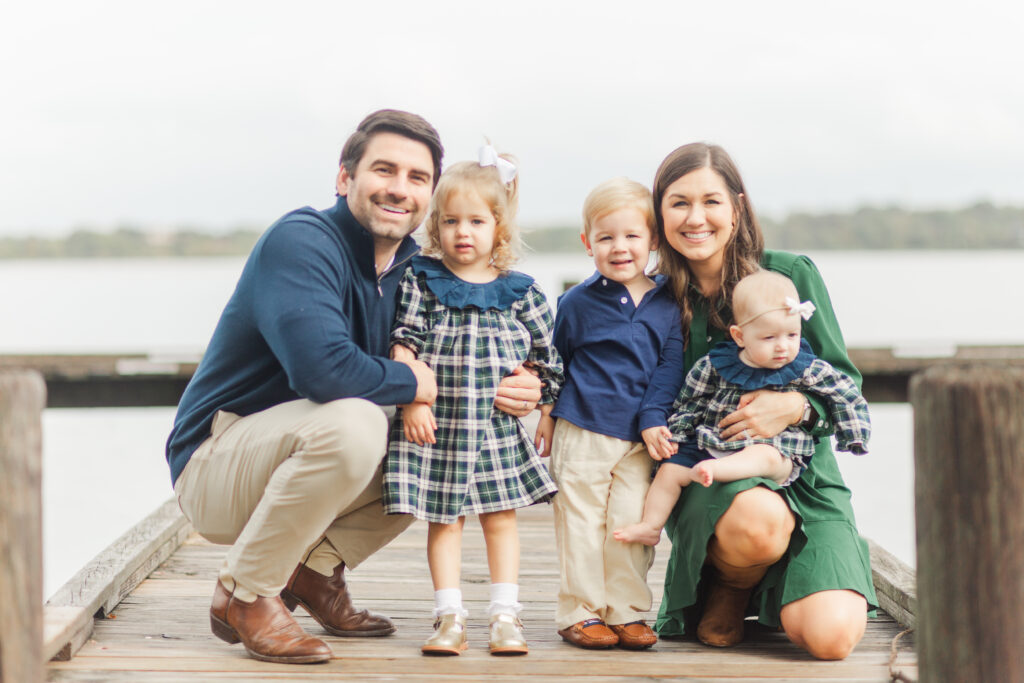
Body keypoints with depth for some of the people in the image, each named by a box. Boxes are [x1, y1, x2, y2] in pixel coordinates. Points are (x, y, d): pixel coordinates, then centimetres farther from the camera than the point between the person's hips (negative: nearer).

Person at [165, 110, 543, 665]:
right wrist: (409, 382, -20)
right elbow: (321, 366, -36)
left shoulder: (412, 270, 5)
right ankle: (244, 595, -15)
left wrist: (506, 390, -12)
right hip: (212, 464, -8)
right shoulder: (300, 242, -21)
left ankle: (314, 568, 7)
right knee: (352, 422, -34)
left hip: (287, 457, 8)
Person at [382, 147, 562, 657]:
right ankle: (450, 618, 7)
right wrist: (412, 401, -13)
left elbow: (545, 357, 8)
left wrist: (541, 405, 4)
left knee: (500, 517, 5)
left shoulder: (518, 292, 2)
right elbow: (404, 345, -5)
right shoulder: (421, 282, -1)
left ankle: (505, 616, 11)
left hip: (498, 424, 1)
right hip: (436, 423, -1)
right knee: (443, 520, 3)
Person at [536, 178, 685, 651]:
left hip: (639, 437, 2)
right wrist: (546, 412, 11)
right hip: (582, 431, -2)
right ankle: (579, 612, 11)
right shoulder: (578, 302, -1)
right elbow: (553, 359, 11)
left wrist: (654, 418, -7)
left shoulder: (666, 305, 4)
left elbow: (669, 368, 4)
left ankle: (626, 613, 13)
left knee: (632, 524, 2)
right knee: (581, 523, 2)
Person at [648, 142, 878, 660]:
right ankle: (726, 592, -1)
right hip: (706, 481, 0)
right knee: (759, 520, -40)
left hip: (801, 471, 0)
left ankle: (765, 593, 15)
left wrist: (796, 406, -19)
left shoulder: (791, 275, -1)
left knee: (831, 637, -23)